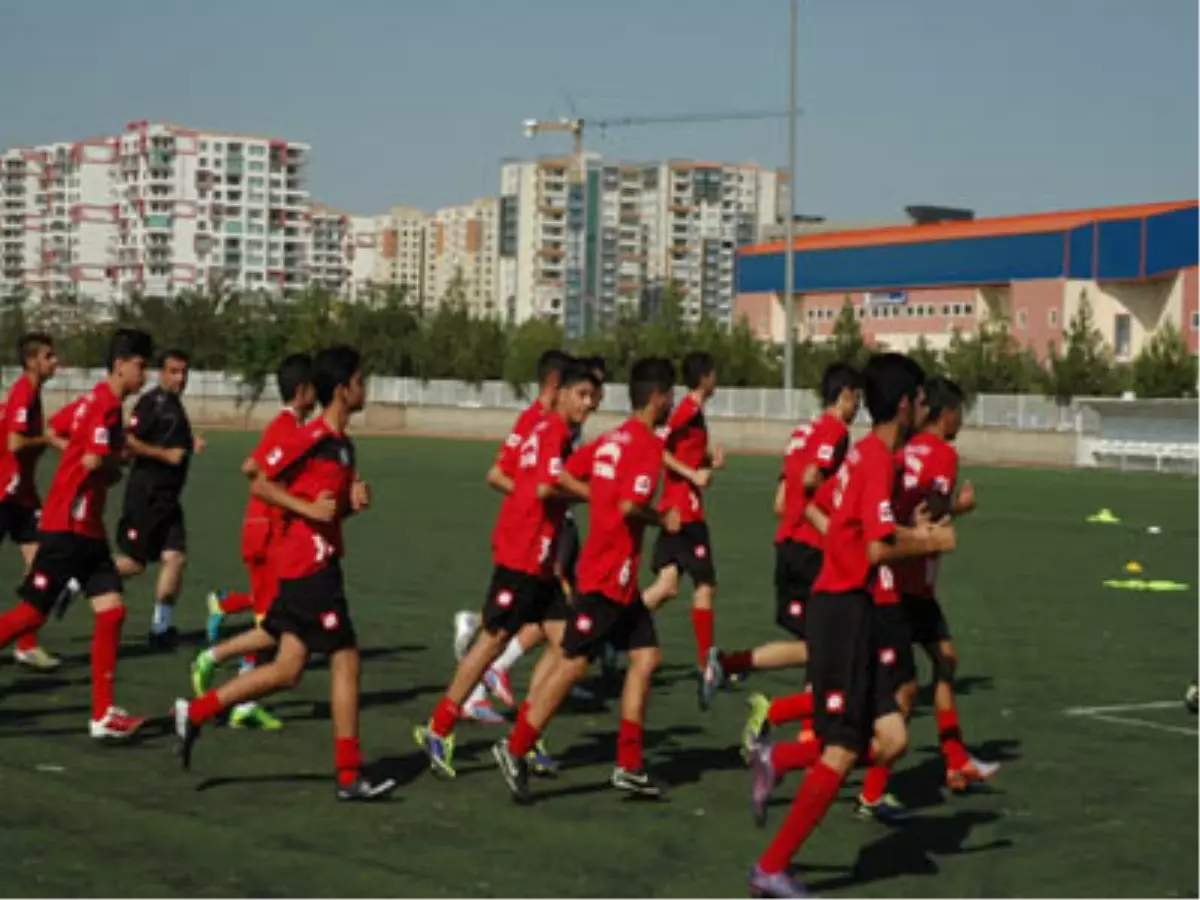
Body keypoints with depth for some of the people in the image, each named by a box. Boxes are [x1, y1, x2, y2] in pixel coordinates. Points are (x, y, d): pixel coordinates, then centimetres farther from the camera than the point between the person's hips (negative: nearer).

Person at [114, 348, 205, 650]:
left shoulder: (176, 405, 18)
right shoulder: (152, 402, -11)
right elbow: (128, 442, -18)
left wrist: (192, 443, 14)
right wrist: (165, 454, -18)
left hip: (167, 497, 8)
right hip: (146, 494, -8)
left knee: (175, 558, -1)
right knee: (133, 562, -4)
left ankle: (161, 627, 6)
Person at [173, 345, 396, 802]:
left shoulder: (343, 444, 14)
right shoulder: (310, 438, -13)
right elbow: (261, 484, -13)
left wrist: (354, 497, 3)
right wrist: (309, 508, -21)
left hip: (318, 564, 9)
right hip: (311, 564, -9)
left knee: (288, 669, 9)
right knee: (345, 659, -5)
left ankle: (196, 713, 16)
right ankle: (350, 775, 2)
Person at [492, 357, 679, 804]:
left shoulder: (611, 439, 13)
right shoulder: (648, 444, -13)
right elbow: (630, 504, -25)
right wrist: (662, 519, -8)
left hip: (620, 577, 9)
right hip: (608, 574, -9)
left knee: (646, 656, 9)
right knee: (573, 662, -5)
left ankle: (629, 767, 12)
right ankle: (516, 748, 3)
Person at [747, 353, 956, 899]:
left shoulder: (865, 454, 15)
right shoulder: (878, 459, -14)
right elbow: (877, 550, -20)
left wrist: (913, 534, 16)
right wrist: (931, 544, -6)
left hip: (848, 611, 9)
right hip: (844, 611, -9)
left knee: (891, 739, 4)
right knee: (842, 751, -5)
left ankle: (778, 761, 11)